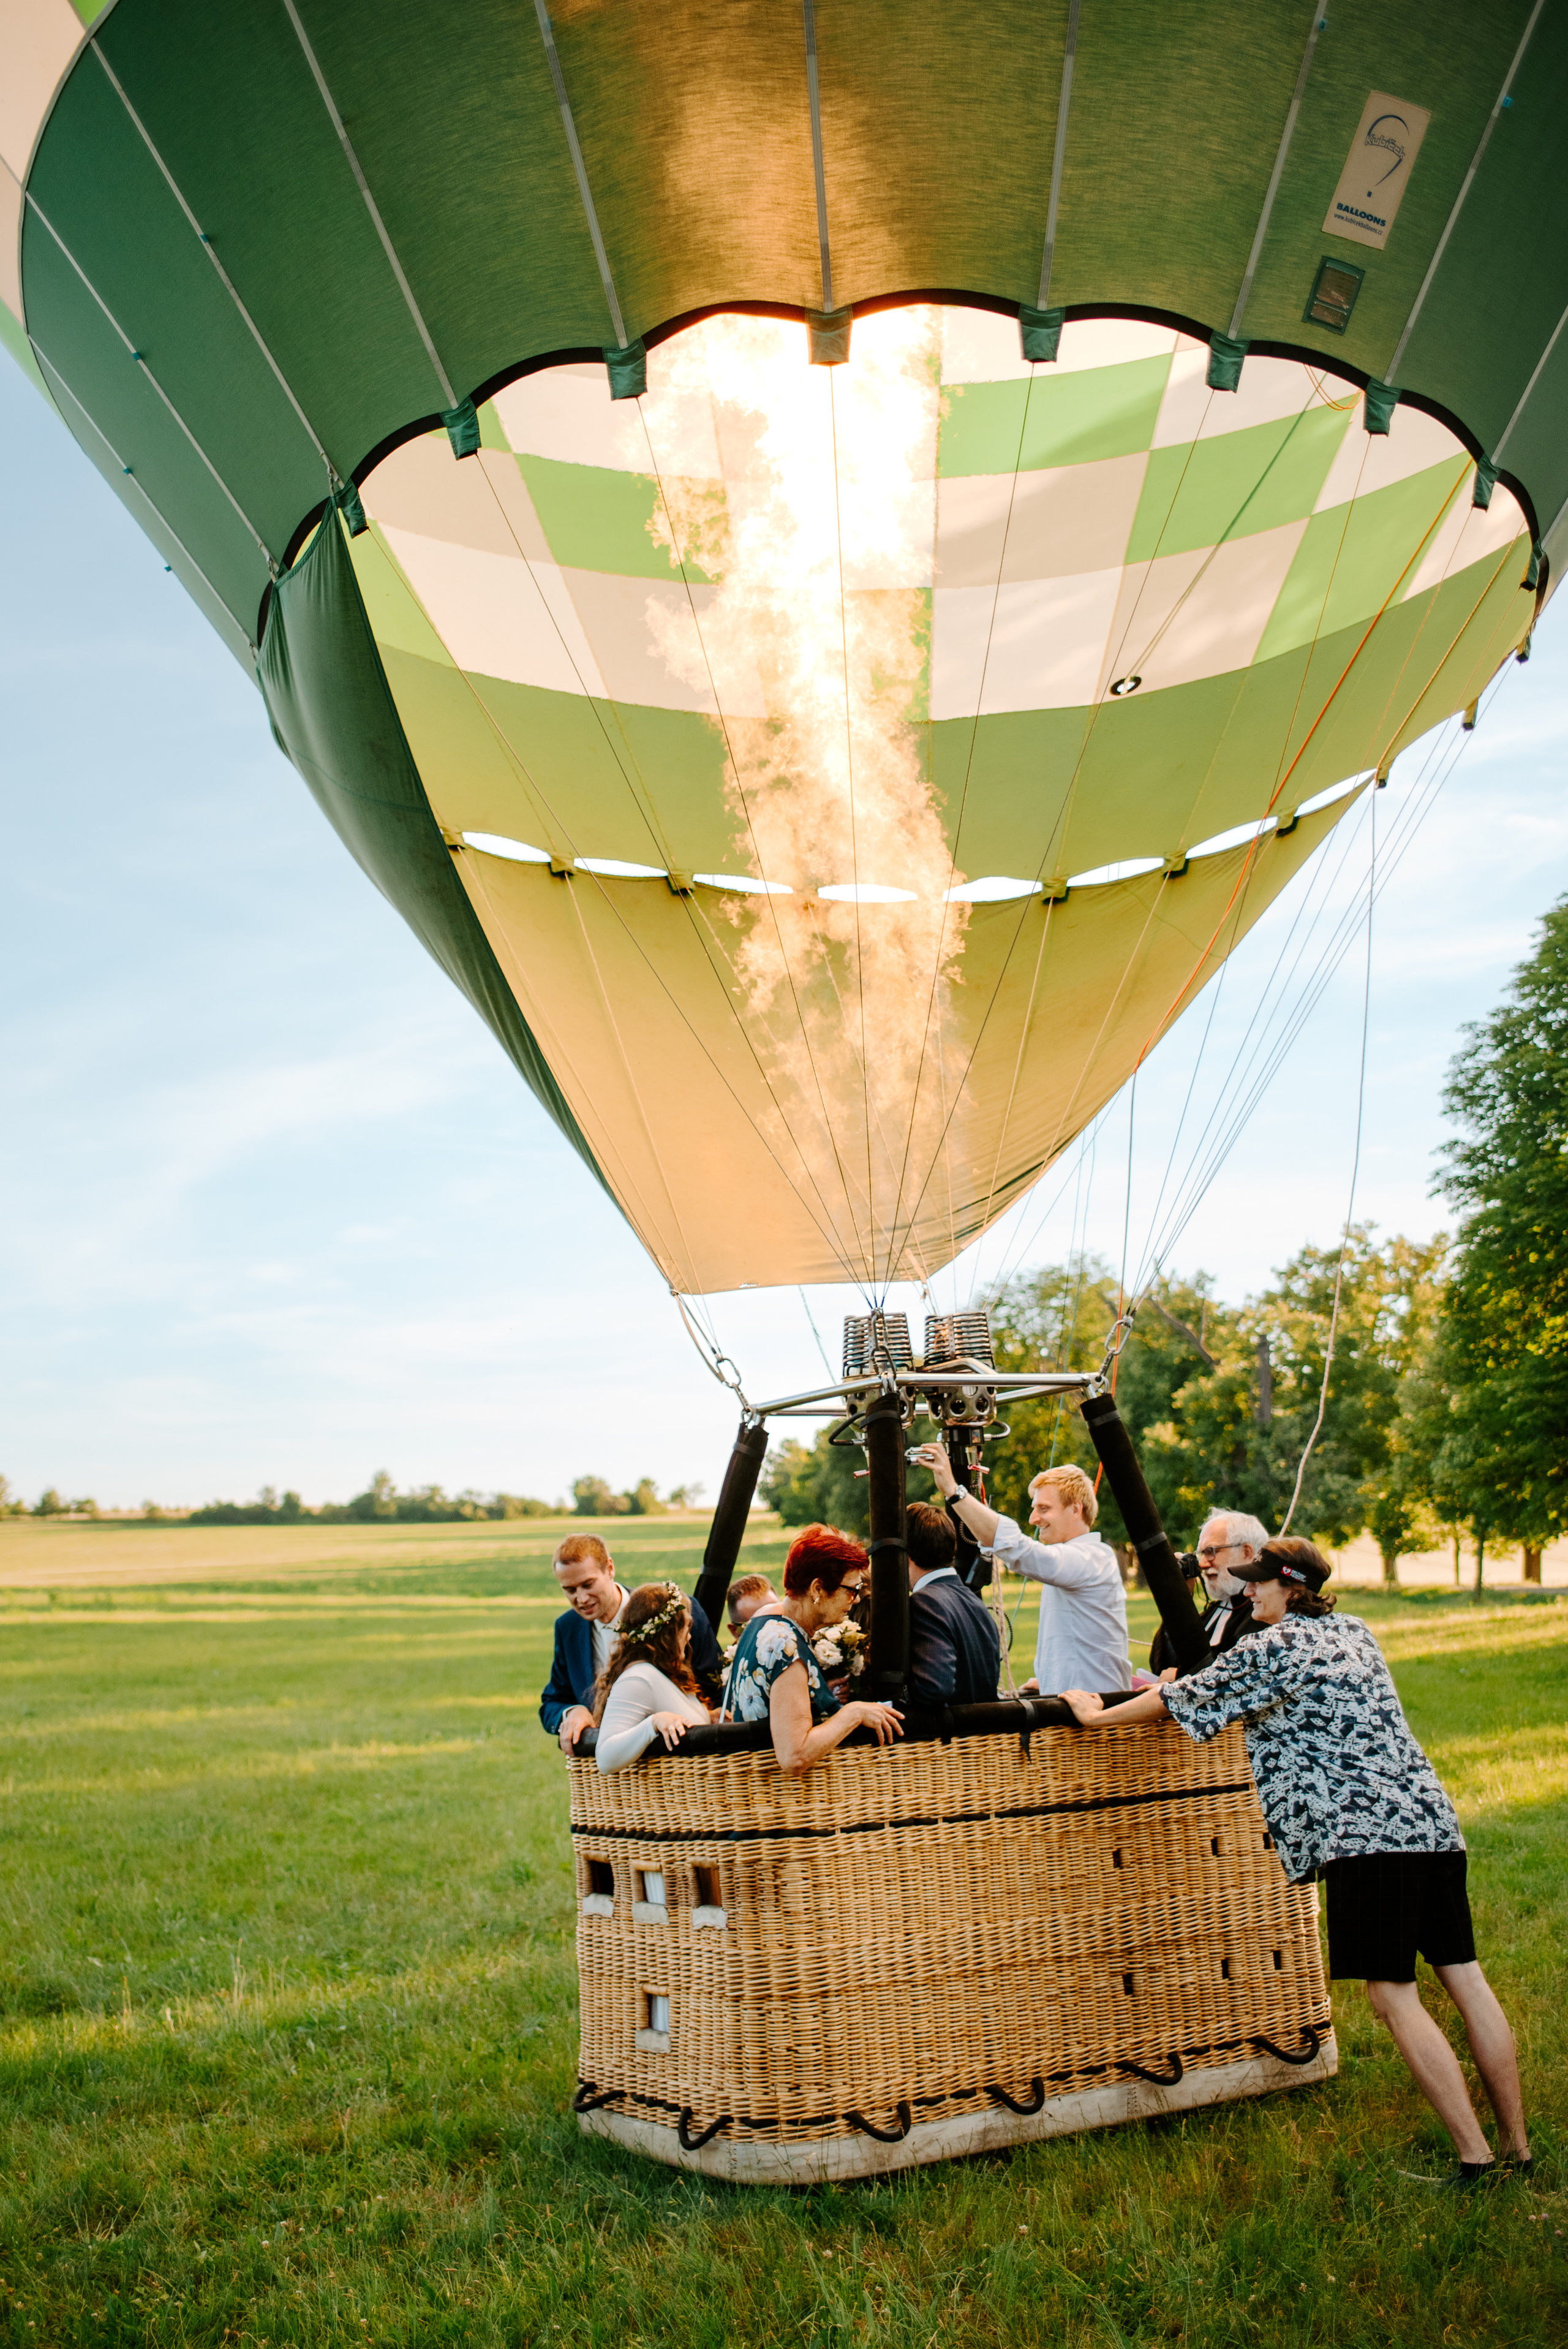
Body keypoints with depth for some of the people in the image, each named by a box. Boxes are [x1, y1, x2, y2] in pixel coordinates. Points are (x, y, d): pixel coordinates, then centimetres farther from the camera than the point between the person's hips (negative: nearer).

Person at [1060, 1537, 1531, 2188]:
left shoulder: (1275, 1647, -5)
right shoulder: (1354, 1632, 20)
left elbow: (1192, 1695, 2)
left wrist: (1098, 1715, 16)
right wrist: (1180, 1692, 40)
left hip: (1367, 1830, -8)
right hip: (1431, 1819, 8)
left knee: (1394, 1999, -4)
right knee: (1466, 1982, 9)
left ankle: (1474, 2158, -5)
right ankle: (1517, 2150, 14)